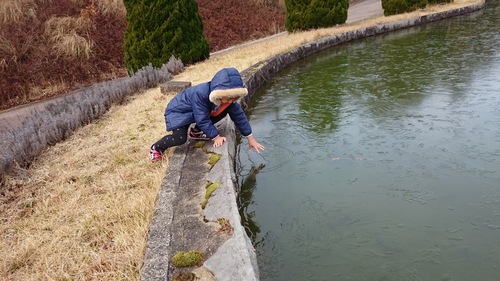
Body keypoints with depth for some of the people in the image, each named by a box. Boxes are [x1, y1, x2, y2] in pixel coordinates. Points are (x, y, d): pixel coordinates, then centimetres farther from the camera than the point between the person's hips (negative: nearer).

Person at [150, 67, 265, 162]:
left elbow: (239, 116, -12)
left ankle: (195, 131, 9)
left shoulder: (228, 97, -20)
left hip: (198, 111, 7)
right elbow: (203, 120, -33)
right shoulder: (200, 94, -40)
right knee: (180, 139, -28)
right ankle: (156, 148, 2)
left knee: (223, 111, -7)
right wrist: (216, 137, -27)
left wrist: (250, 138, -9)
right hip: (178, 111, -7)